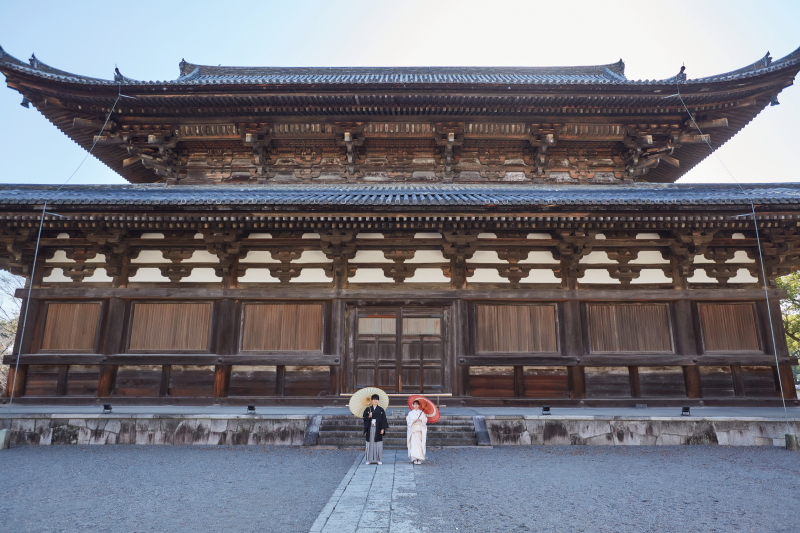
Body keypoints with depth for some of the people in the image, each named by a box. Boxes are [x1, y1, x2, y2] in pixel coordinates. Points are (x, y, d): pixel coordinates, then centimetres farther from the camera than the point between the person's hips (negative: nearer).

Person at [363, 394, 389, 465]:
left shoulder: (381, 410, 3)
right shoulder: (368, 409, 5)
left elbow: (383, 419, 0)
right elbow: (364, 418, 4)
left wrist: (383, 429, -6)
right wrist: (368, 416, -17)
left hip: (378, 429, -1)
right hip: (370, 429, 1)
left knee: (378, 444, -1)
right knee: (370, 443, 1)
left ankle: (379, 459, 8)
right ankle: (369, 459, 9)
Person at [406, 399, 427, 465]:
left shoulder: (422, 413, 9)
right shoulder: (410, 413, 8)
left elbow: (425, 421, 4)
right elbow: (408, 422, 3)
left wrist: (421, 420, -14)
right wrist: (413, 421, -13)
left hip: (420, 430, 0)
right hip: (413, 430, 0)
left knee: (420, 444, -5)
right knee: (413, 444, -9)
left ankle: (420, 459, 2)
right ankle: (414, 459, -6)